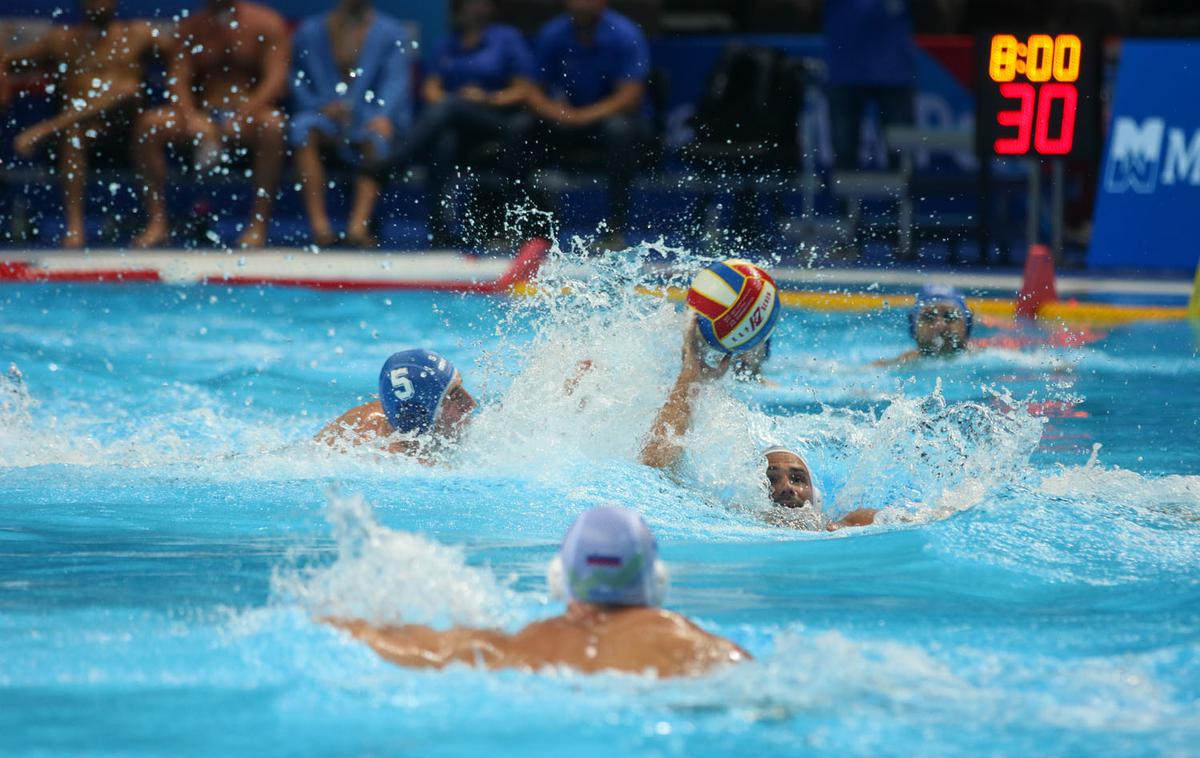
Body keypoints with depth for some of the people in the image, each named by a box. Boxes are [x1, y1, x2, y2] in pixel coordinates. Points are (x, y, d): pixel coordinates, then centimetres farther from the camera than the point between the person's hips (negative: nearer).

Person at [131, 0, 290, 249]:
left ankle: (258, 225, -33)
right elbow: (178, 79, 2)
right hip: (203, 115, 3)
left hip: (249, 115, -3)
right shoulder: (191, 27, 11)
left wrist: (241, 117, -27)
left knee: (273, 124, -38)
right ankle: (157, 222, -20)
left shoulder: (265, 23, 0)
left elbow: (276, 79, -11)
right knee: (149, 123, -22)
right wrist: (191, 117, -20)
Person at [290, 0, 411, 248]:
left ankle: (359, 223, -50)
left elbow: (396, 79, -9)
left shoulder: (391, 33, 6)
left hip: (371, 118, -2)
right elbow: (298, 81, 13)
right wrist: (321, 106, -8)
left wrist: (384, 116, -30)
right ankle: (319, 224, -40)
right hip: (327, 117, 2)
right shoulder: (310, 32, 13)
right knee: (303, 127, -32)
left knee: (377, 136, -37)